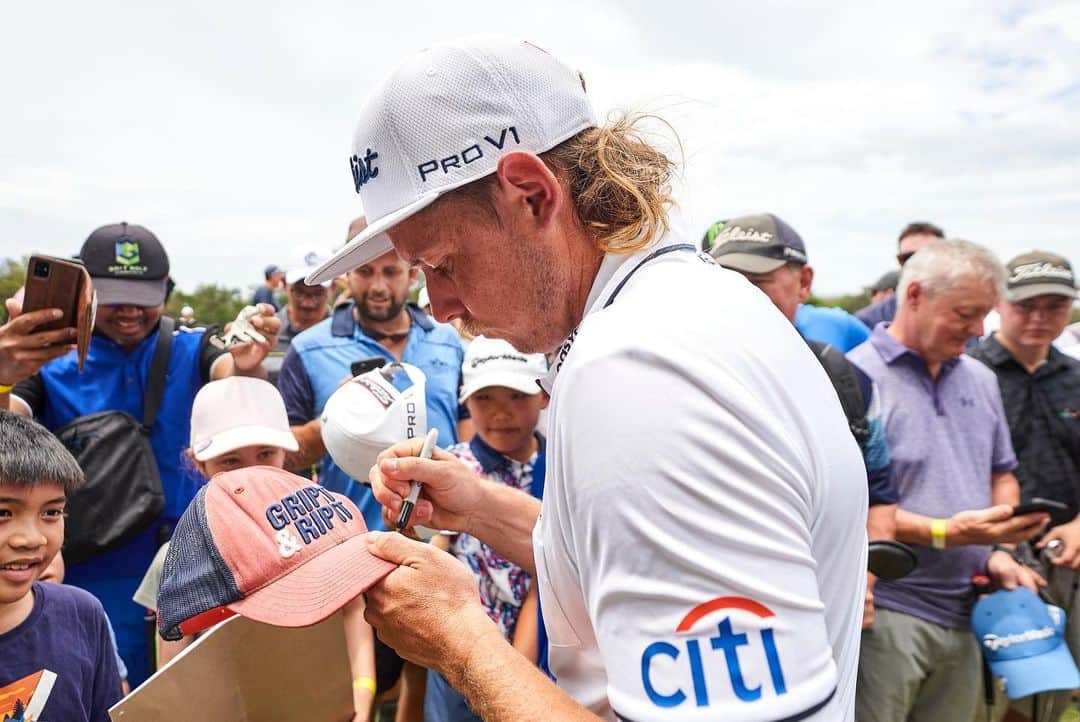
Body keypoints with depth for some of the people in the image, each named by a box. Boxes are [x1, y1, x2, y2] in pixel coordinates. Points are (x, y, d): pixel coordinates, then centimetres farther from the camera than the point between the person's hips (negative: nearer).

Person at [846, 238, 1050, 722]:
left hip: (965, 613, 7)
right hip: (885, 615, -7)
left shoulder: (980, 379, 13)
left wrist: (999, 551, 4)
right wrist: (945, 533, -21)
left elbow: (1001, 477, 21)